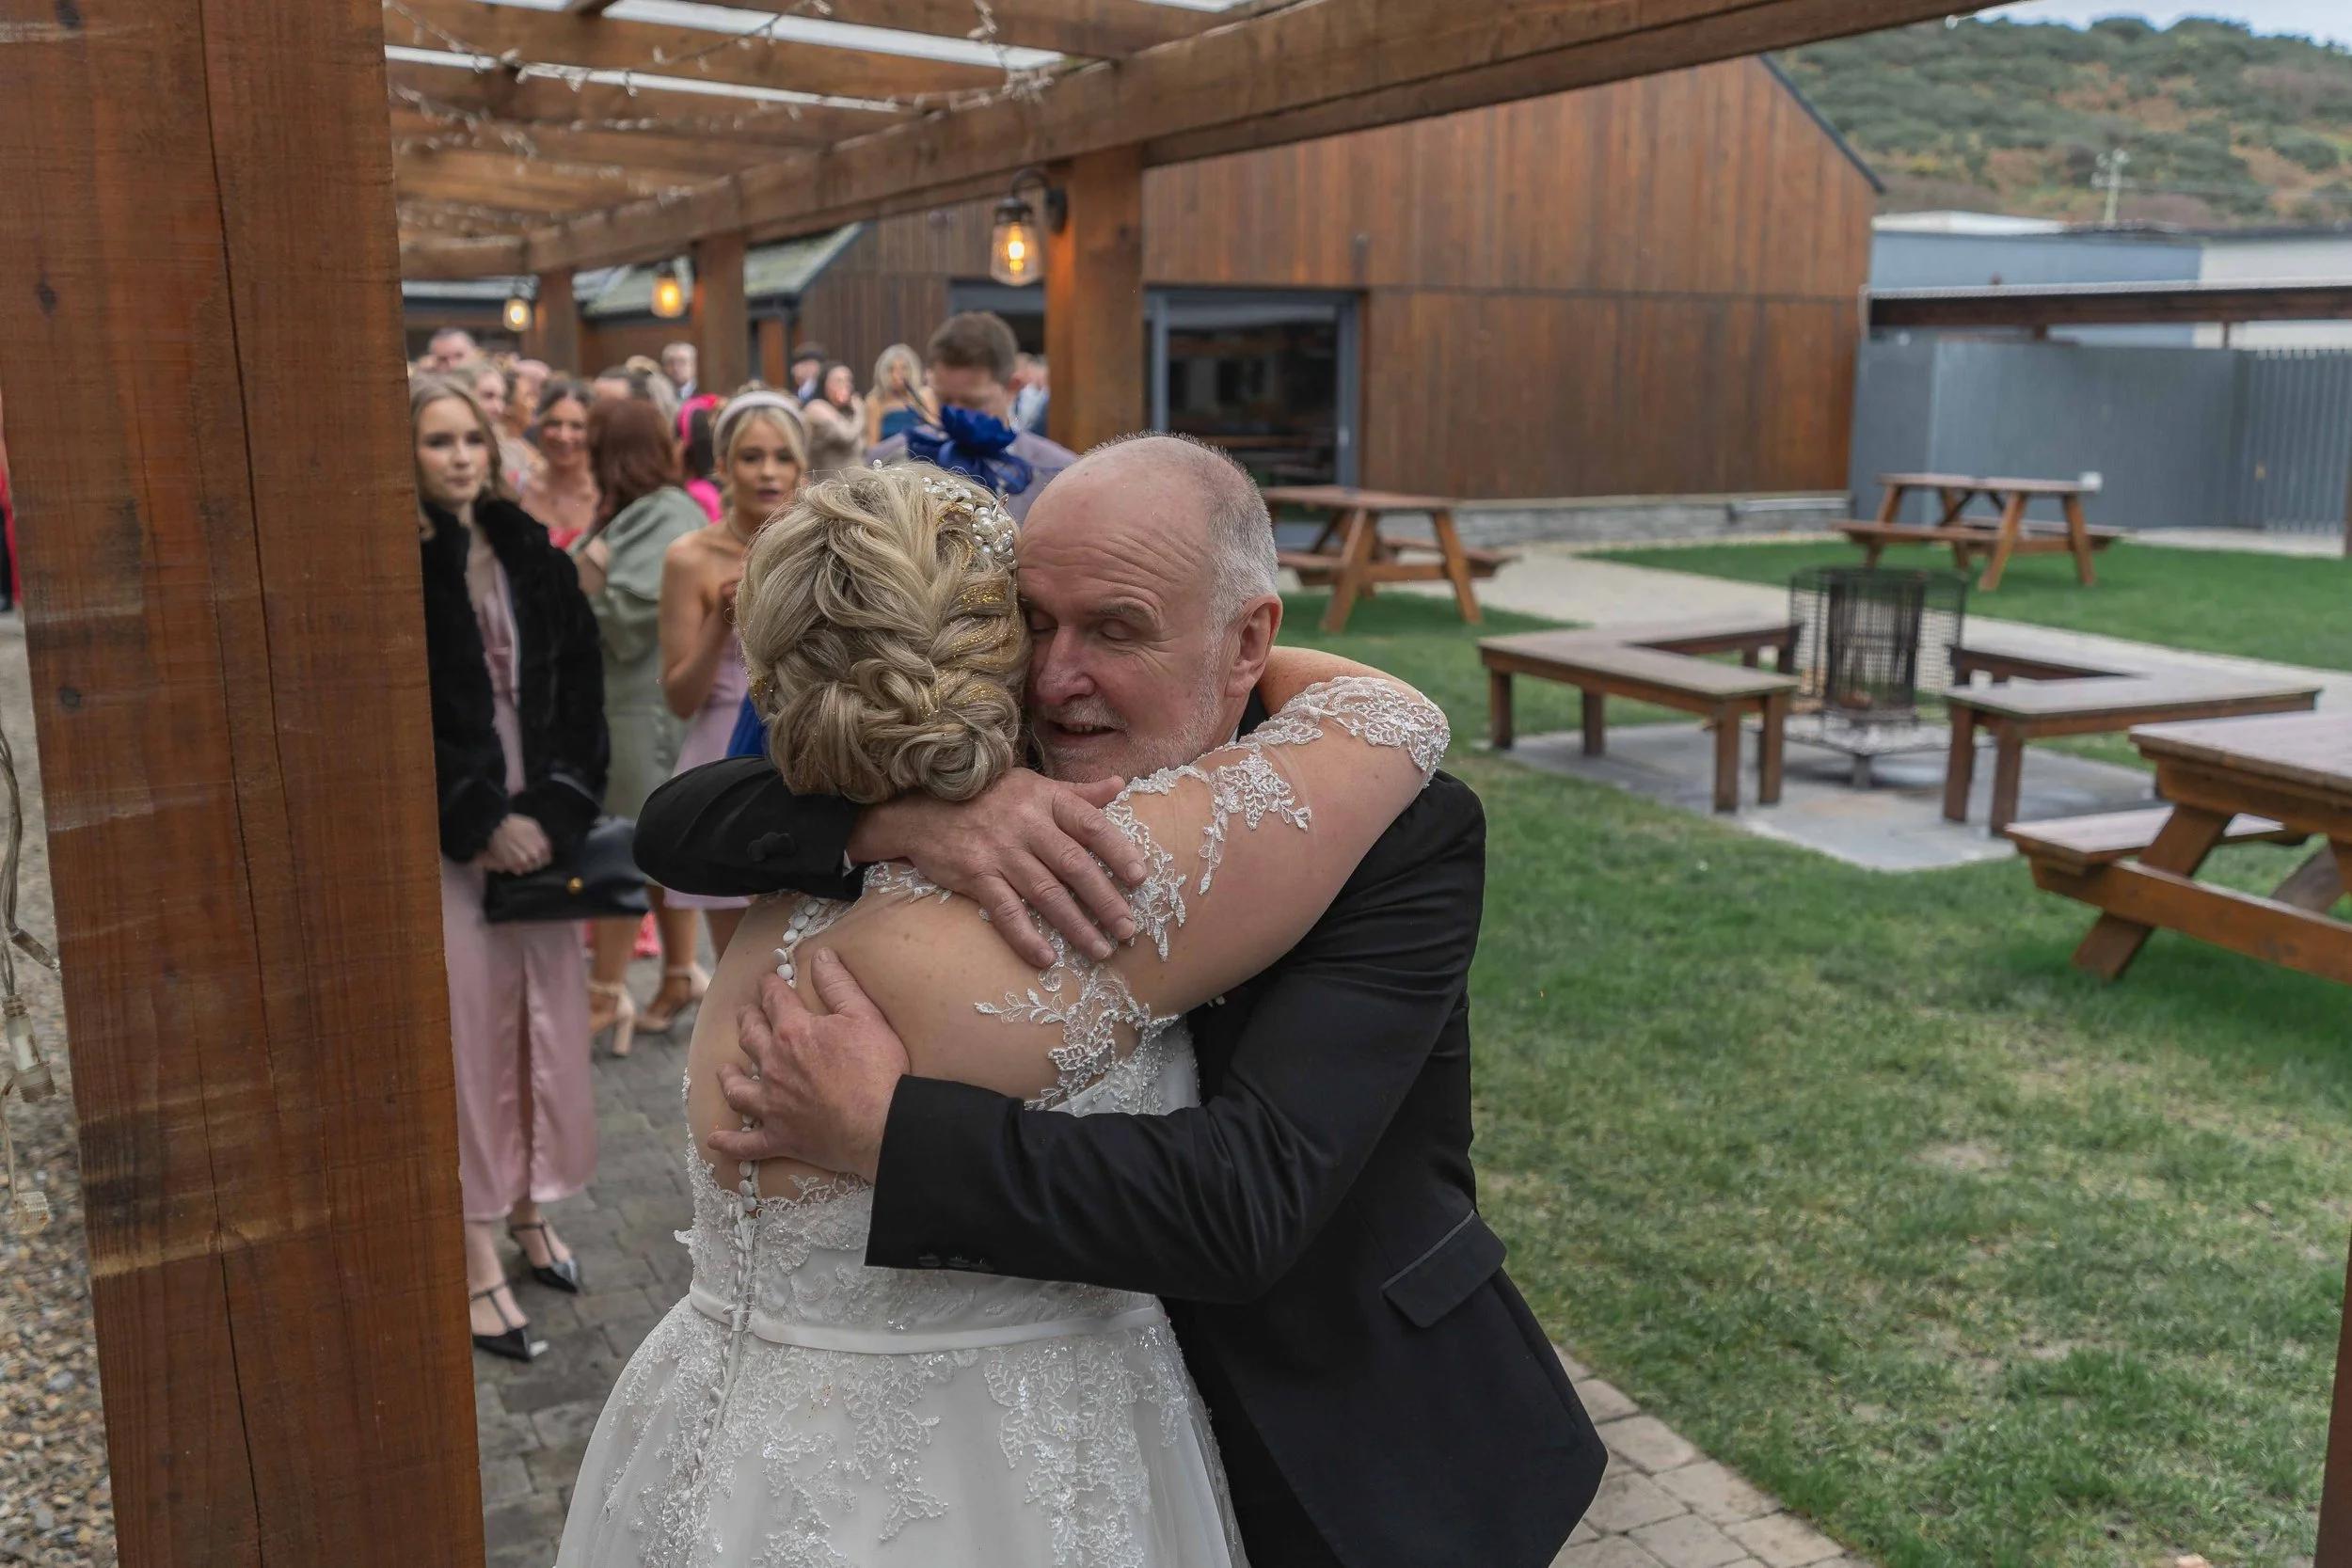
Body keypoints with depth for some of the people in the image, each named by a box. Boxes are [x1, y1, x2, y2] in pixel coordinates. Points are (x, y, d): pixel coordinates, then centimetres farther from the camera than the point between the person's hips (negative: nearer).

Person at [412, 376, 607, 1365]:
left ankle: (530, 1210, 26)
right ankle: (479, 1260, 8)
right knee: (469, 1030, -1)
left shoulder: (533, 559, 9)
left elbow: (581, 693, 5)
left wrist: (555, 811, -7)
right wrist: (482, 822, -13)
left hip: (541, 826, 4)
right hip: (447, 839, -4)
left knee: (547, 1019, 9)